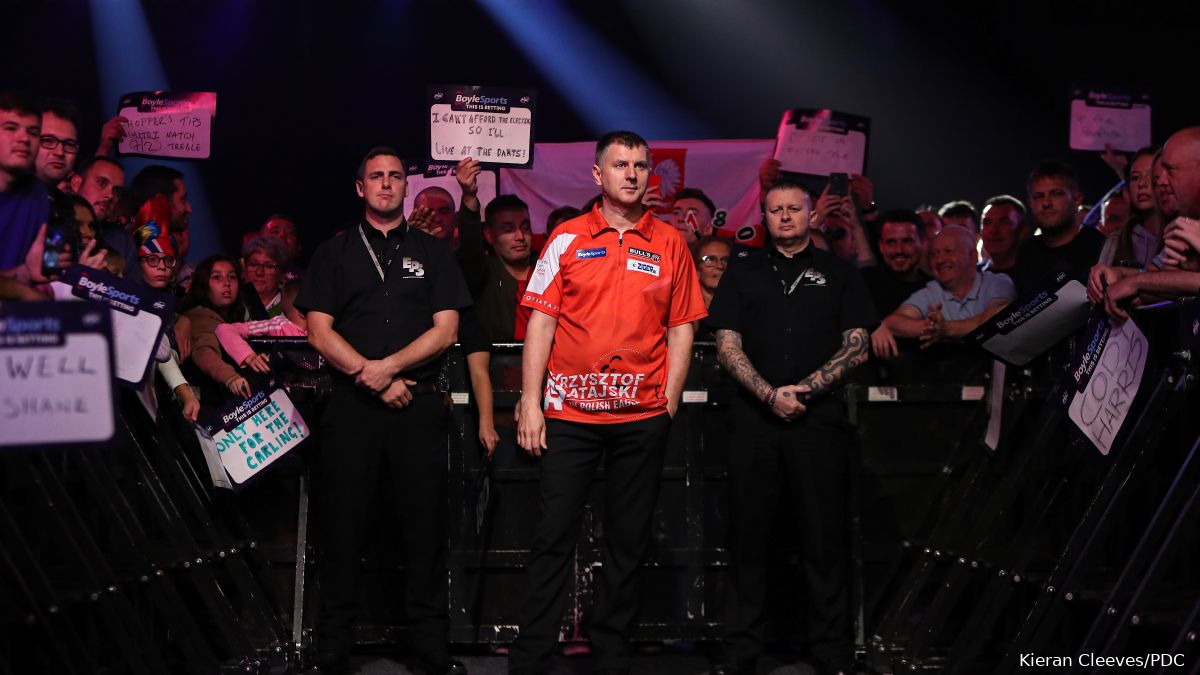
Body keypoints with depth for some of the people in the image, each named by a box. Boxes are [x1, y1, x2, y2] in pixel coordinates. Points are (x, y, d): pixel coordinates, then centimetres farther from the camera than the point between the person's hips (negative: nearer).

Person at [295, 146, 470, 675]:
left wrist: (389, 365, -11)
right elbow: (319, 332, 3)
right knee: (342, 524, 1)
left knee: (426, 524, 0)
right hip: (351, 403, 0)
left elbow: (446, 330, 3)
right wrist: (372, 378, -9)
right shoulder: (334, 253, 12)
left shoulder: (434, 252, 12)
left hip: (419, 404, 0)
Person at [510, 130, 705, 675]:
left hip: (643, 417, 1)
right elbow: (541, 321, 1)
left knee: (627, 540, 9)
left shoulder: (671, 244, 8)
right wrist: (529, 402, -5)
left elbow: (681, 329, 8)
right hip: (569, 411, -1)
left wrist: (670, 404, 0)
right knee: (553, 536, 0)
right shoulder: (568, 238, 4)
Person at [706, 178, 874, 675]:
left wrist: (804, 389, -11)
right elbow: (728, 346, 5)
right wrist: (769, 394, -10)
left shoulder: (838, 274, 11)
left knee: (825, 535, 1)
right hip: (755, 415, 1)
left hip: (820, 416, -1)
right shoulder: (743, 273, 13)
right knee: (747, 535, 4)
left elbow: (856, 346, 3)